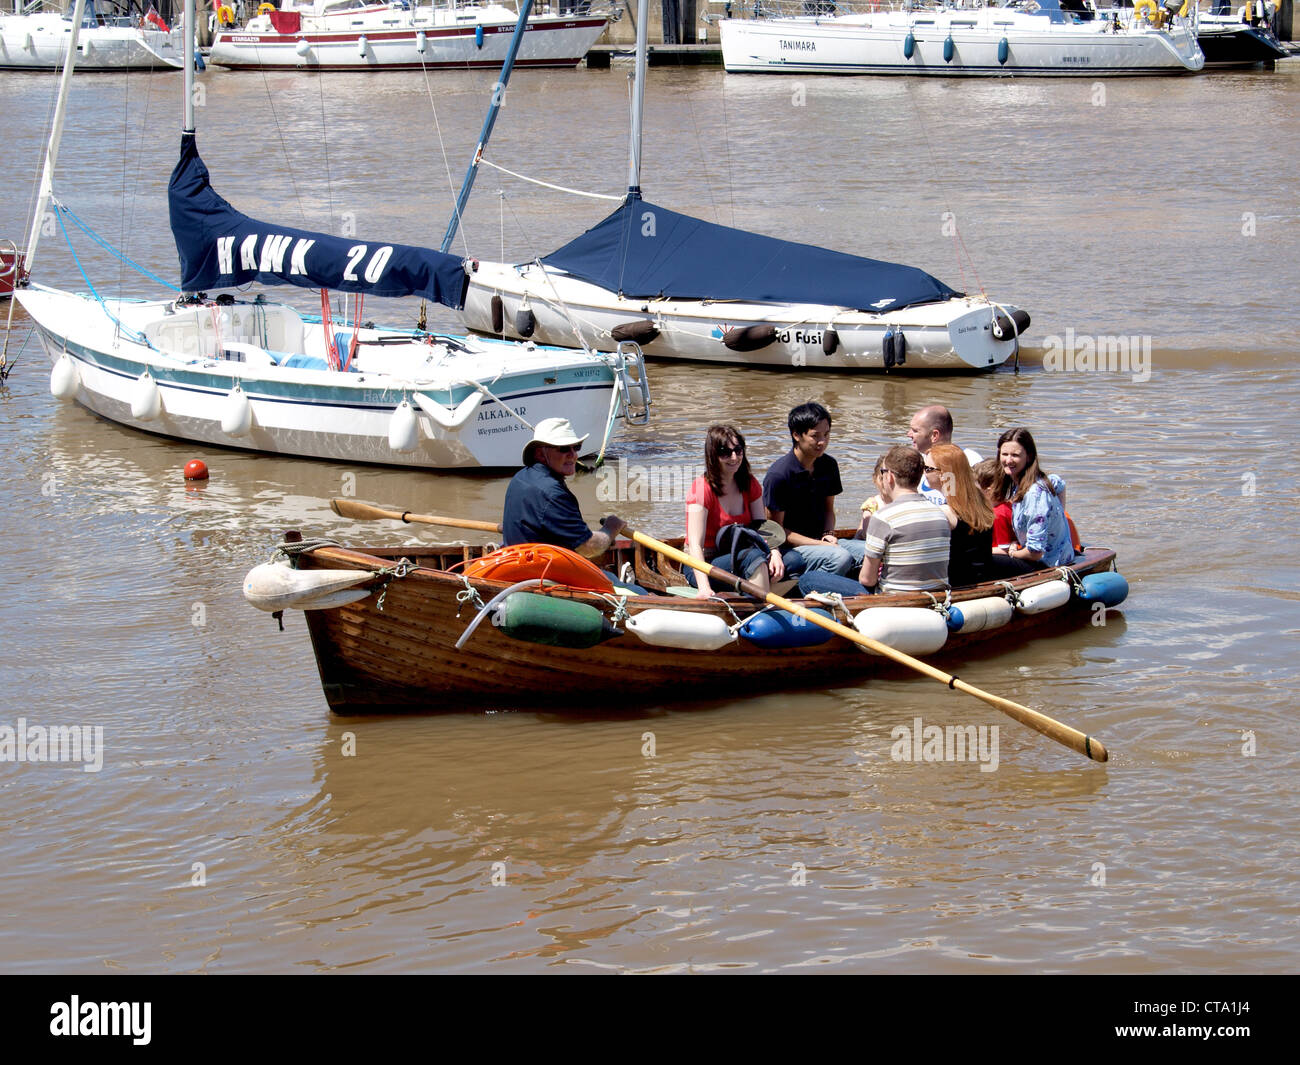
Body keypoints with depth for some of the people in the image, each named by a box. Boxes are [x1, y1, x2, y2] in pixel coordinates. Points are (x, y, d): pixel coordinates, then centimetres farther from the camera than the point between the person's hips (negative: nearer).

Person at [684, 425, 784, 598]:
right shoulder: (702, 488, -12)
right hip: (704, 564, -6)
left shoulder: (750, 484, 8)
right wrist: (704, 587, -36)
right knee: (753, 556, -36)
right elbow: (695, 545, -21)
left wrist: (774, 552, -23)